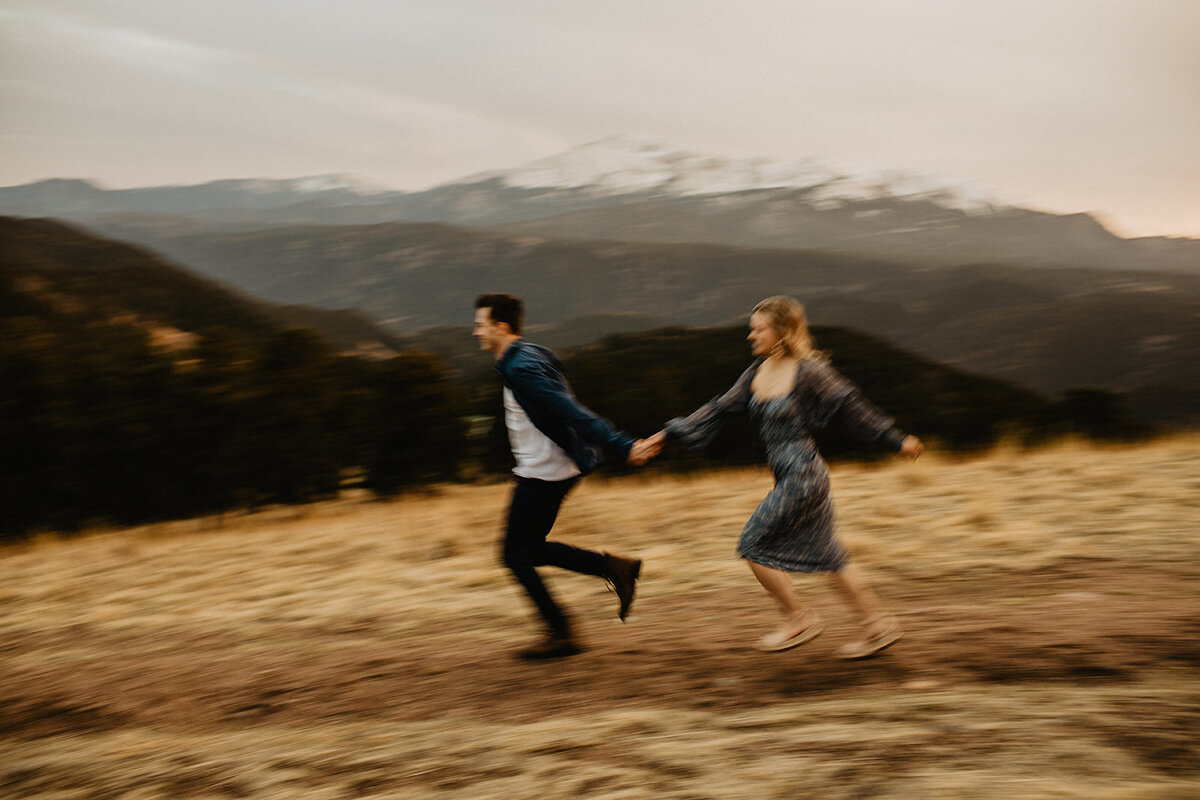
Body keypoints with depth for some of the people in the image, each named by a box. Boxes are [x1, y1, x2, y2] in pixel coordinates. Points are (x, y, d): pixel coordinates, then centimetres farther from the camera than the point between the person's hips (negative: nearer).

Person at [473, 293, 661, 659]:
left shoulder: (521, 367, -19)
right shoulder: (528, 357, 12)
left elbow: (572, 412, -26)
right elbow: (569, 411, 19)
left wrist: (623, 447, -29)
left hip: (543, 472, -10)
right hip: (554, 468, 10)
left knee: (516, 554, 1)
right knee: (530, 549, 17)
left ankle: (560, 634, 7)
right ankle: (614, 567, 13)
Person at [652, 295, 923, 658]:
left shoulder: (807, 372, -15)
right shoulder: (758, 371, 7)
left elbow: (851, 406, -9)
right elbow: (720, 407, 13)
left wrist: (897, 440, -3)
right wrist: (671, 432, 11)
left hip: (801, 475, -8)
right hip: (789, 477, 8)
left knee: (753, 546, -3)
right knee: (827, 555, 13)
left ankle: (798, 619, 10)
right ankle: (877, 626, 21)